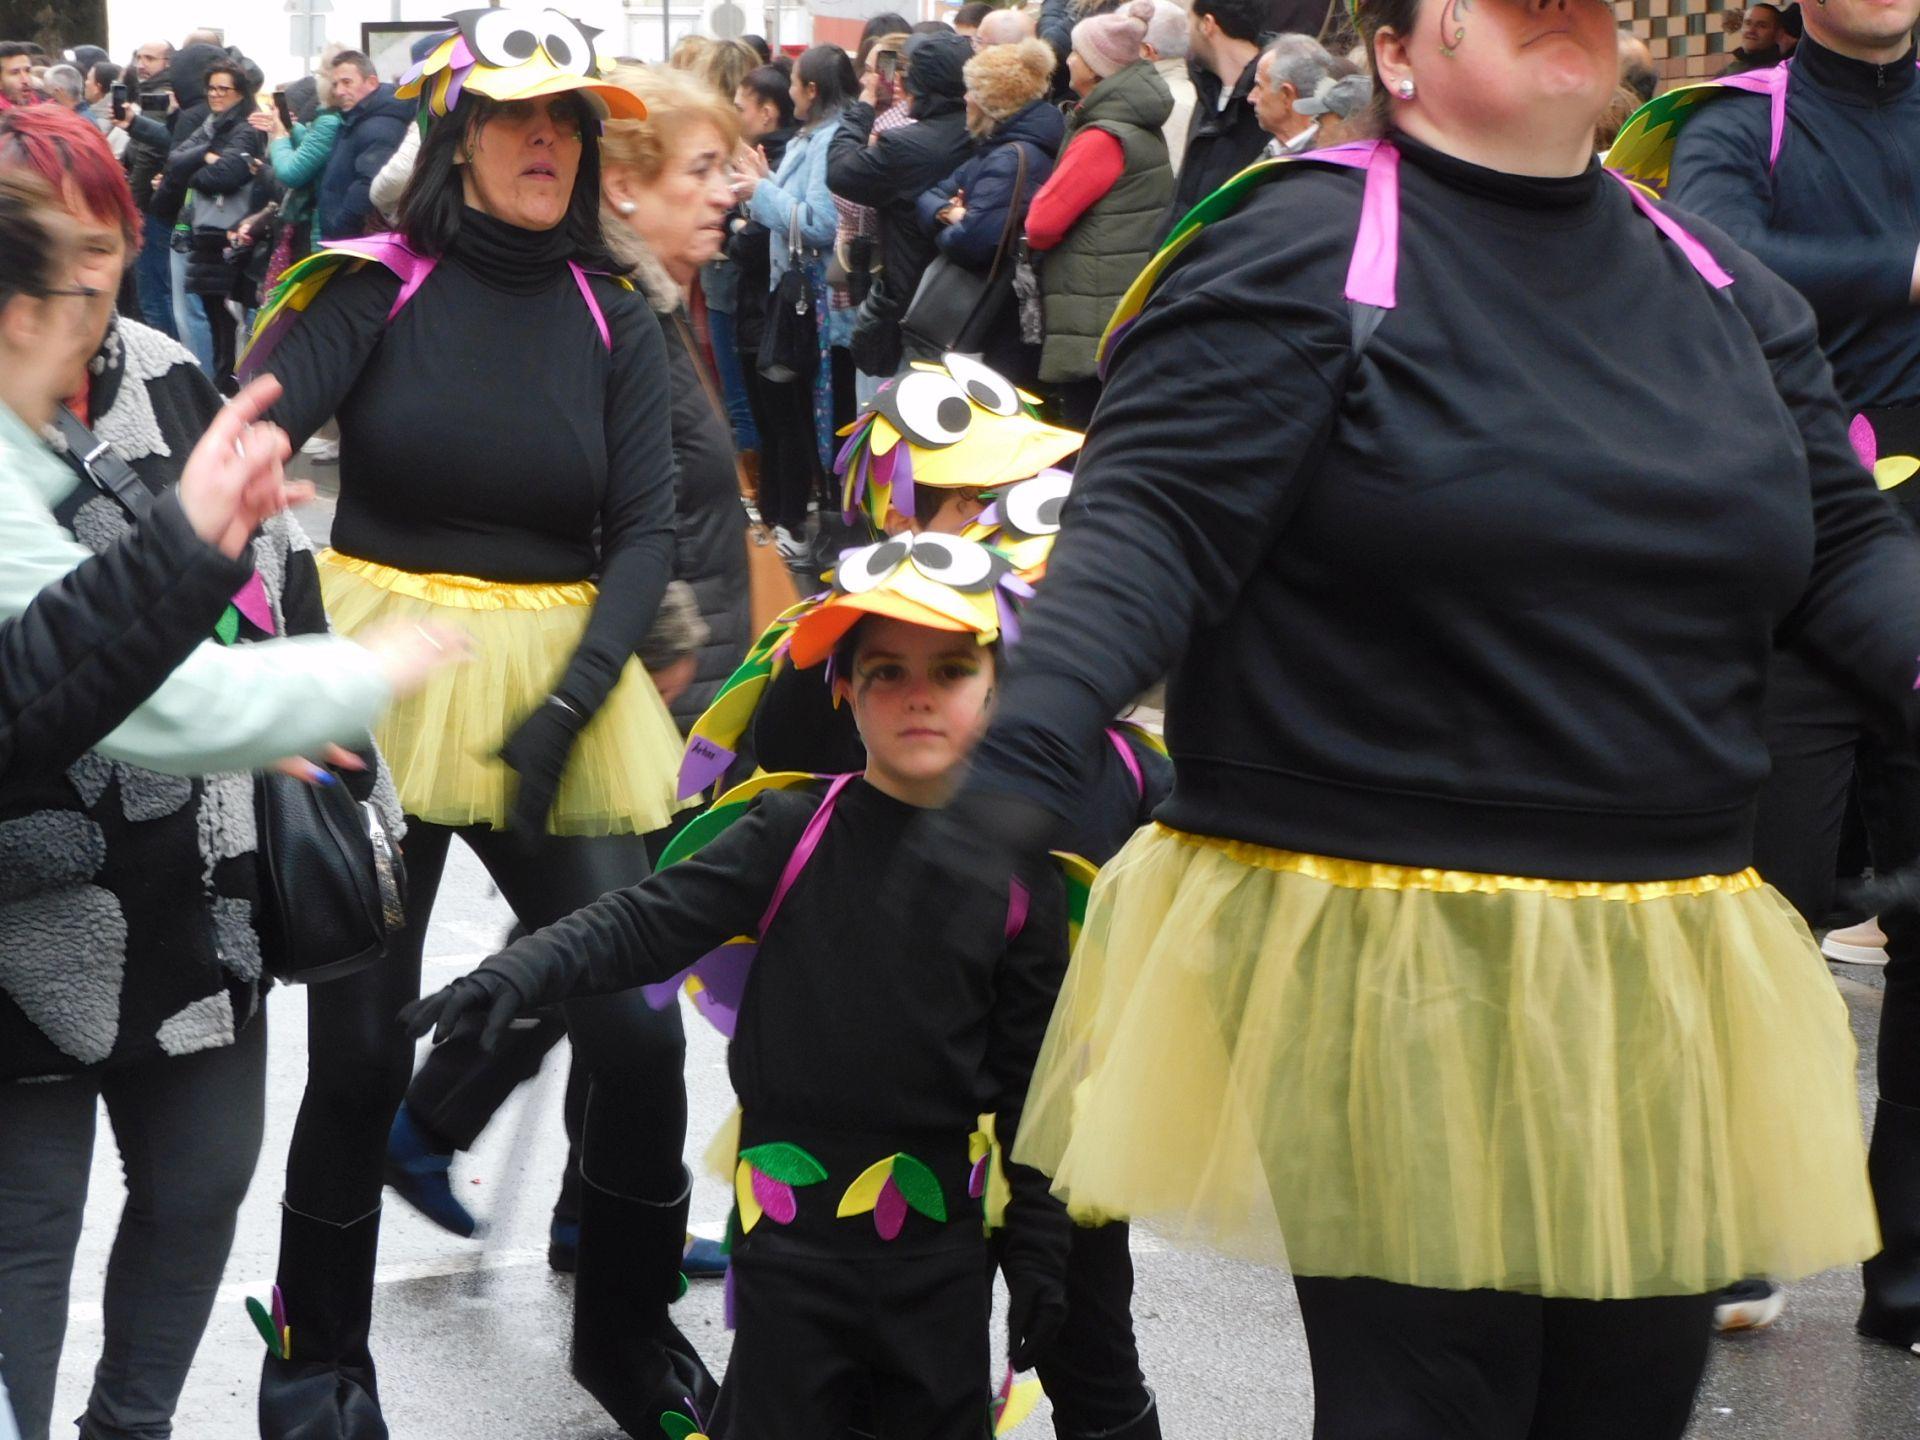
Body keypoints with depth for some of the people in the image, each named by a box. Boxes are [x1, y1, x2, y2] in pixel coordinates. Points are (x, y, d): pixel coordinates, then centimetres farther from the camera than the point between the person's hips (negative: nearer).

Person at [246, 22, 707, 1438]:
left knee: (638, 1027, -5)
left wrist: (577, 694, -16)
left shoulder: (615, 321, 6)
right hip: (380, 679, -2)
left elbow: (647, 527, 0)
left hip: (561, 684, 2)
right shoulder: (377, 286, -3)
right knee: (361, 1044, -2)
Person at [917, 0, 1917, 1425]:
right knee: (1426, 1391, -2)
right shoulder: (1302, 248, -7)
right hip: (1383, 975, -6)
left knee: (1636, 1387, 14)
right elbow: (1152, 522, -15)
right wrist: (1030, 745, -30)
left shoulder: (1728, 288, 12)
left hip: (1660, 986, 6)